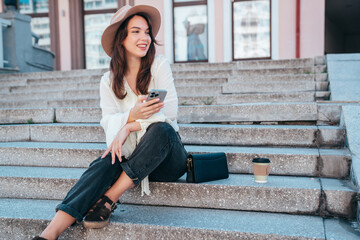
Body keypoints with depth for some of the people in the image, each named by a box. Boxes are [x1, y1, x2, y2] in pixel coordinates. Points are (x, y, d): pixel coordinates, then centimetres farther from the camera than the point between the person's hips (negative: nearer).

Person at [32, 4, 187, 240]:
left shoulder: (159, 65, 0)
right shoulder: (109, 81, 7)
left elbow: (169, 112, -11)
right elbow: (109, 121, -5)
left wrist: (128, 128, -23)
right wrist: (131, 116, -28)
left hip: (167, 158, -1)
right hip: (131, 155, 2)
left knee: (161, 129, -35)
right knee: (106, 163, -31)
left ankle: (109, 200, -30)